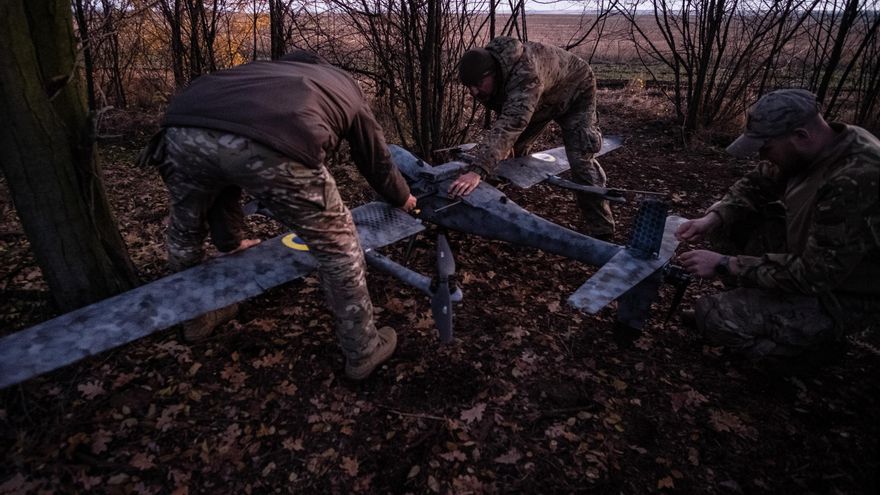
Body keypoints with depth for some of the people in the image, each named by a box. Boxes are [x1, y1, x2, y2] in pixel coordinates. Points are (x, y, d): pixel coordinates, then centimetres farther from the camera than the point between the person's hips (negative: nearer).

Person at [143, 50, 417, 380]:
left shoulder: (266, 69, 45)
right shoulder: (345, 88, 38)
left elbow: (223, 153, 45)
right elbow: (376, 159, 46)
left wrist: (229, 240, 55)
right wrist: (402, 198, 69)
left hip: (186, 128, 5)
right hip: (273, 145, -4)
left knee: (186, 230, 34)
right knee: (337, 245, 18)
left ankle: (196, 318, 55)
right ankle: (363, 351, 32)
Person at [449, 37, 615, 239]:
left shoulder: (526, 73, -47)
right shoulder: (483, 70, -20)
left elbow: (512, 122, -61)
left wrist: (478, 170, -72)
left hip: (574, 92, -7)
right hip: (541, 101, 7)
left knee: (580, 160, -19)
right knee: (513, 149, 7)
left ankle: (601, 231, -9)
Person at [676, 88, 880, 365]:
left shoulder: (856, 183, -35)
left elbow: (814, 274, -32)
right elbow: (757, 184, 4)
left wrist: (725, 265, -29)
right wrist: (713, 219, -13)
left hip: (839, 296, -8)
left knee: (714, 317, -20)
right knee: (728, 221, -2)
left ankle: (817, 342, 2)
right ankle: (758, 299, 7)